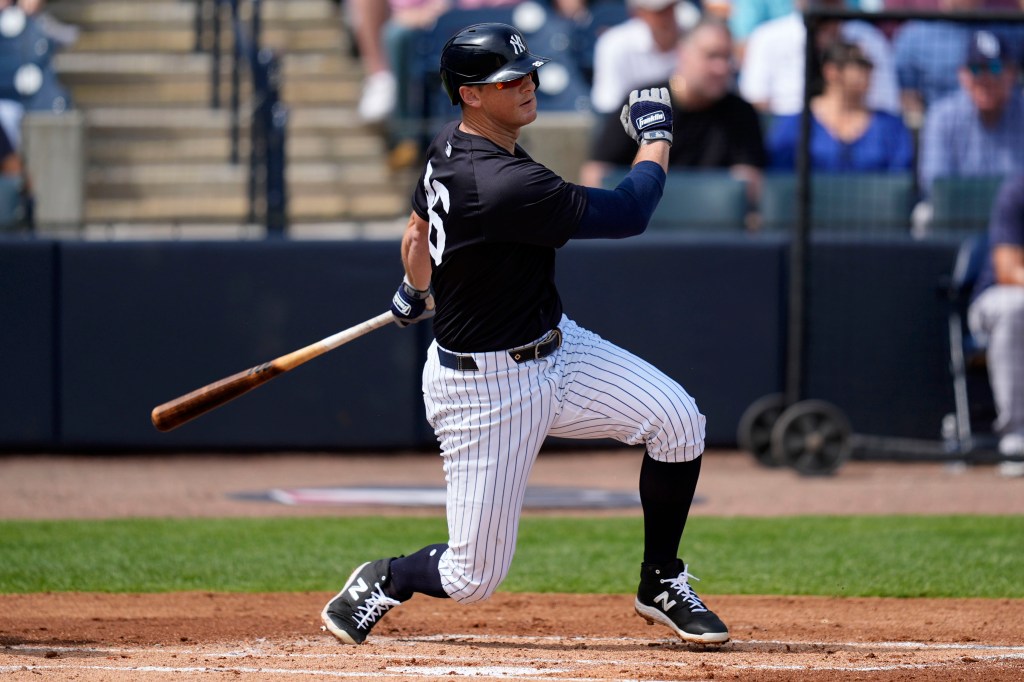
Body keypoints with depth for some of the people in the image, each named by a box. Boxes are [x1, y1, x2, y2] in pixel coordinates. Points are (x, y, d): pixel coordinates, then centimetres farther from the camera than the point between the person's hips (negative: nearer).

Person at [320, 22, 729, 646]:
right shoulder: (505, 185, -31)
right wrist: (657, 136, -5)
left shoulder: (450, 146, 0)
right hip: (485, 385, -9)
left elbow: (418, 231, 21)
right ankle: (382, 582, 29)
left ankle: (662, 586, 7)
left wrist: (416, 291, 41)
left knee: (677, 419, -11)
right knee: (474, 576, -3)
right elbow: (629, 213, -22)